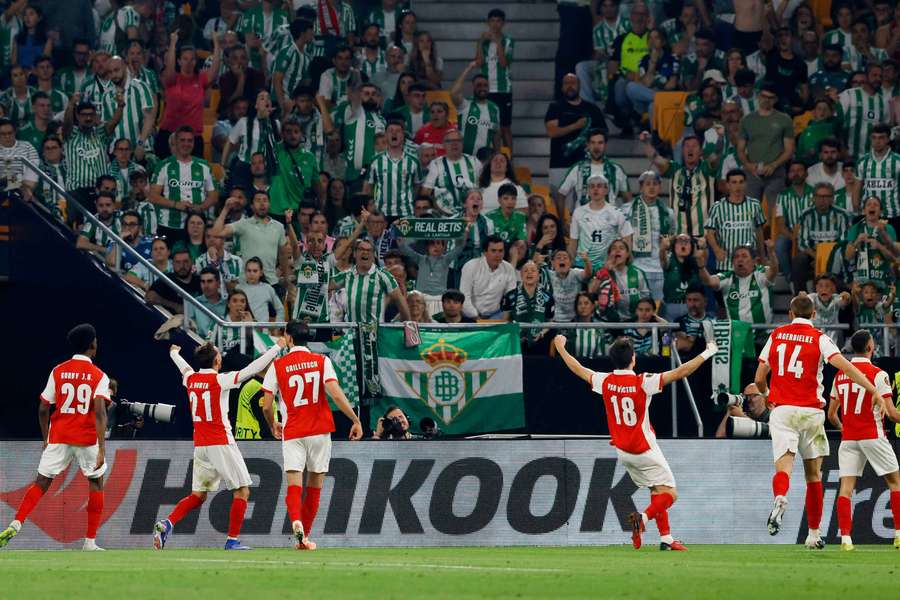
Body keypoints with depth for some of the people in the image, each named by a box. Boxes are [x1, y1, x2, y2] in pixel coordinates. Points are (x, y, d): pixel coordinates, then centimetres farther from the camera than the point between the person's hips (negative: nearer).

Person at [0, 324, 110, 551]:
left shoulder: (58, 371, 4)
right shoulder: (99, 376, -5)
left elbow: (43, 409, 6)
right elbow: (100, 412, -17)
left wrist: (46, 438, 20)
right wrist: (102, 449, -21)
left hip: (58, 437, 2)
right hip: (87, 438, -2)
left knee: (41, 482, 7)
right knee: (96, 483, 15)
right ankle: (90, 542, 11)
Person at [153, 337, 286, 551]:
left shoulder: (191, 379, 7)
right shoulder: (220, 380, -11)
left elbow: (183, 366, 30)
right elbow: (252, 370, -16)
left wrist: (174, 353, 54)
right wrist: (277, 348, -10)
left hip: (199, 445, 7)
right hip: (221, 443, -7)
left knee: (198, 495, 11)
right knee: (242, 491, 2)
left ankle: (167, 523, -9)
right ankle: (232, 540, -2)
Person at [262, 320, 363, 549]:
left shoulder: (277, 366, 0)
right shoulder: (322, 361, 0)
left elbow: (266, 406, 0)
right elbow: (336, 395, -11)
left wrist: (273, 425, 21)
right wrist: (356, 421, -4)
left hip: (292, 433, -1)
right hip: (319, 431, 1)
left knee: (294, 483, -7)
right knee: (315, 483, 12)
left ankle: (296, 520, -36)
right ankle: (305, 536, 17)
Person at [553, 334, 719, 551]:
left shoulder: (605, 381, -6)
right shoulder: (643, 382, -20)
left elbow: (578, 369, 10)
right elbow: (680, 372, -21)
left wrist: (561, 348, 25)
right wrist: (707, 353, -14)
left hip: (623, 451, 6)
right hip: (645, 451, -6)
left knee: (656, 492, 17)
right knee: (669, 493, -3)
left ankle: (666, 538, 13)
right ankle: (643, 517, -28)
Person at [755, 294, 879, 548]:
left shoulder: (776, 335, 10)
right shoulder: (819, 338, 1)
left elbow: (759, 379, 15)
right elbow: (845, 366, -12)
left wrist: (766, 394, 37)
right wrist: (874, 390, -14)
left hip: (782, 411, 1)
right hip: (811, 411, -1)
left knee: (784, 466, -12)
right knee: (813, 474, 12)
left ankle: (780, 499, -47)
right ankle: (814, 534, 17)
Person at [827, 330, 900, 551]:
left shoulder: (840, 376, 8)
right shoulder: (878, 374, -9)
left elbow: (831, 414, 14)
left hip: (848, 439, 4)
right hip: (873, 437, -4)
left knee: (846, 486, -1)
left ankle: (845, 537, -12)